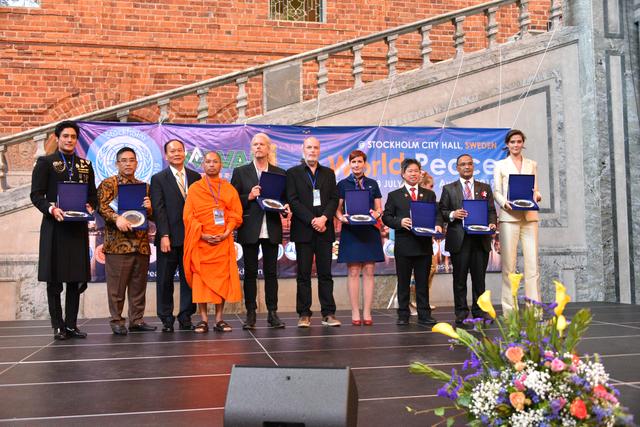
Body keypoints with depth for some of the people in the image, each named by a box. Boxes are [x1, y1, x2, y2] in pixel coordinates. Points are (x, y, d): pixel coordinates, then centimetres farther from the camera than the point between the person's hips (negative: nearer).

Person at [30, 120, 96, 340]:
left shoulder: (85, 165, 15)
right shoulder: (46, 162, 3)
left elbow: (93, 195, 15)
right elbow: (36, 194, -4)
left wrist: (90, 207, -6)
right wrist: (51, 209, -20)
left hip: (78, 227, 4)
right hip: (54, 227, -4)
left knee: (76, 278, 6)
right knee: (54, 279, 1)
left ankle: (71, 324, 14)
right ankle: (58, 326, 8)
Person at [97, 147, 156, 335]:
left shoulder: (144, 186, 19)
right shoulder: (108, 183, 5)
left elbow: (151, 216, 20)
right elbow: (102, 206, -7)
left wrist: (149, 208, -2)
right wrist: (117, 218, -23)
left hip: (141, 243, 5)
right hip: (118, 243, -4)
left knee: (138, 286, 8)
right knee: (117, 286, -2)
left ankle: (137, 320, 16)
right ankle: (117, 321, 8)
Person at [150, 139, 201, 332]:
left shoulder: (195, 177, 10)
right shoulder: (158, 179, 3)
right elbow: (158, 209, -4)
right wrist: (164, 235, -13)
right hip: (169, 238, -2)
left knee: (189, 278, 6)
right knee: (165, 280, 4)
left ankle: (186, 318, 16)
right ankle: (166, 319, 14)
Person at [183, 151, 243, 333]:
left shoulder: (229, 189, 12)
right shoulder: (194, 188, 8)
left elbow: (236, 214, 6)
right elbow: (188, 216, 1)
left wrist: (226, 232, -9)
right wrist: (202, 234, -11)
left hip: (223, 241, 1)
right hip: (201, 241, -1)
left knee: (222, 278, 1)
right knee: (200, 278, -3)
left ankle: (219, 319, 8)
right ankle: (203, 319, 3)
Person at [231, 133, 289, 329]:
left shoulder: (280, 173, 11)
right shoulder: (240, 172, 6)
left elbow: (285, 199, 12)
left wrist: (285, 208, -9)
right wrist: (249, 197, -14)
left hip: (272, 230, 1)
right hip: (250, 230, -1)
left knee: (271, 272, 5)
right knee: (250, 272, 3)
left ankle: (272, 313, 10)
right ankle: (250, 313, 9)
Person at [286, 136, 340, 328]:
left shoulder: (329, 173, 15)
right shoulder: (293, 173, 6)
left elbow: (334, 199, 6)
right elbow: (293, 201, -4)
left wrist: (324, 218, -11)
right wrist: (312, 220, -13)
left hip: (324, 230, 2)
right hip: (303, 231, -2)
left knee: (325, 274, 4)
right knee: (303, 274, 2)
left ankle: (328, 314, 7)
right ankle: (304, 315, 6)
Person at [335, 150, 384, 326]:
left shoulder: (373, 184, 12)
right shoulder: (343, 184, 8)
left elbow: (379, 209, 12)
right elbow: (337, 209, 6)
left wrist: (376, 214, -10)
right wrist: (341, 217, -15)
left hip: (370, 231, 2)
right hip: (350, 231, -2)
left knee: (369, 272, -1)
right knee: (353, 272, -3)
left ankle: (367, 313, 3)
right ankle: (355, 313, 1)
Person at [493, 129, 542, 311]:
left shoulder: (532, 165, 18)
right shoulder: (500, 165, 10)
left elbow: (536, 190, 15)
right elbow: (496, 191, 4)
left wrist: (537, 196, -8)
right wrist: (504, 203, -16)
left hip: (529, 216, 2)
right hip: (509, 216, -2)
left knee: (532, 263, -4)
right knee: (509, 264, -3)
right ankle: (509, 310, 1)